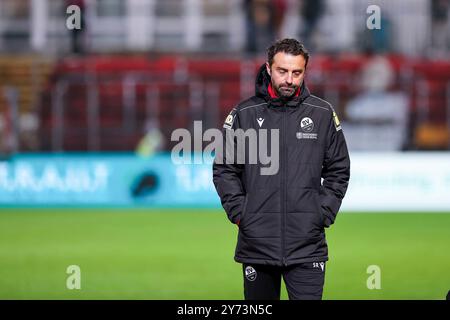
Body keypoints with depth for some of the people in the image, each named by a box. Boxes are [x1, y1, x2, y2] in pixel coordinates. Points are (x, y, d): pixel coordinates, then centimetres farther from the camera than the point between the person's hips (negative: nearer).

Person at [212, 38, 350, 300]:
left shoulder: (323, 114, 4)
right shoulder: (244, 114, 3)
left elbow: (338, 170, 11)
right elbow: (224, 170, 7)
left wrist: (325, 213, 1)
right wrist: (239, 212, -3)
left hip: (307, 246, -1)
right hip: (256, 244, 1)